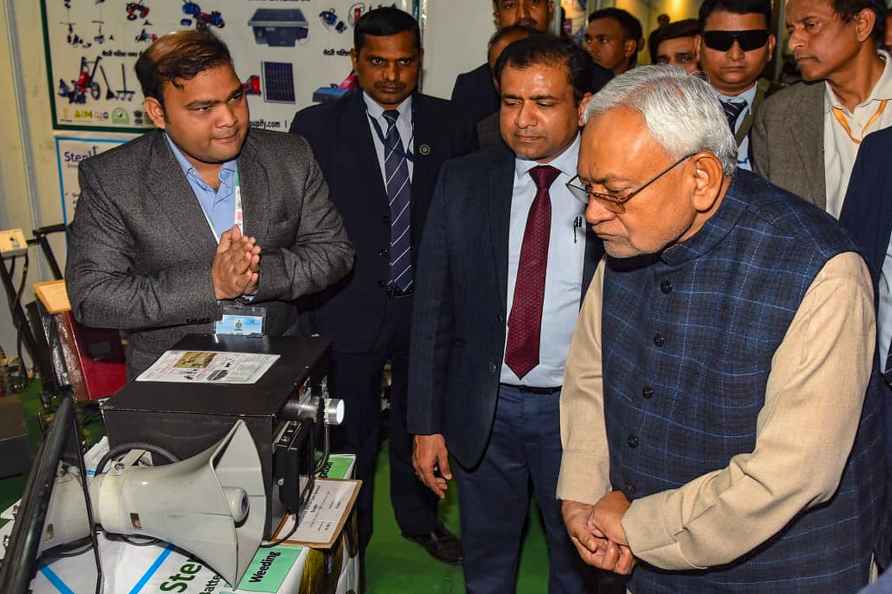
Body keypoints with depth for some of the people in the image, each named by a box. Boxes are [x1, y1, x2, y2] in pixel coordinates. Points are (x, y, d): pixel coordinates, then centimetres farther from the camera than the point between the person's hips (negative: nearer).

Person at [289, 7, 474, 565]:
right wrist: (308, 296, -5)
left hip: (428, 304, 2)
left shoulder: (450, 125, -1)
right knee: (354, 433, 15)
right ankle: (350, 533, 38)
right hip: (349, 306, -2)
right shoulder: (317, 126, -6)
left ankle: (419, 517, 44)